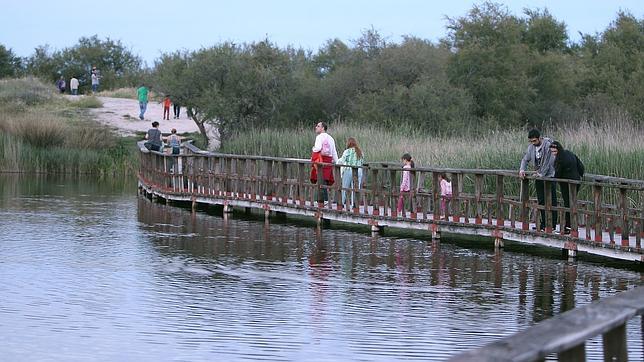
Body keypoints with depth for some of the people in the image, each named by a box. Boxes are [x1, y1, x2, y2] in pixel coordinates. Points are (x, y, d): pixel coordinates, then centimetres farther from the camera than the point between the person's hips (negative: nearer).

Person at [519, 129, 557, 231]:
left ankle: (552, 225, -3)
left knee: (551, 201, -5)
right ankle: (543, 223, 17)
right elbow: (525, 159, 10)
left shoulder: (548, 145, -17)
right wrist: (522, 170, -7)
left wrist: (541, 174, -16)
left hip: (549, 176, -7)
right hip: (539, 177, 7)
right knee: (541, 201, 10)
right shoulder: (531, 146, 5)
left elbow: (548, 162, -18)